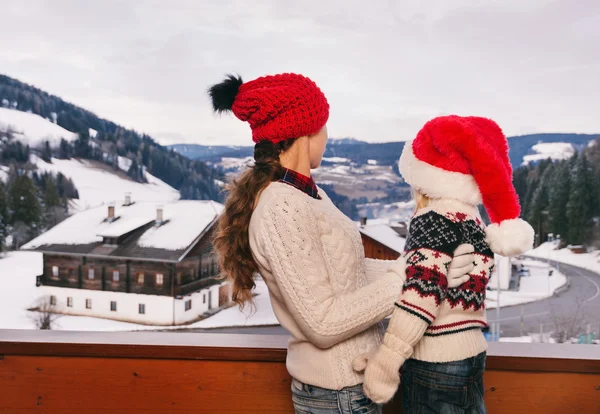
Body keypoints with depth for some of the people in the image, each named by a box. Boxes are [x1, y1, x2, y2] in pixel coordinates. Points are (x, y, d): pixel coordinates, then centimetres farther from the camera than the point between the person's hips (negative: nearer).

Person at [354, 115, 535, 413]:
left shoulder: (435, 218, -15)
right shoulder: (472, 219, 11)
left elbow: (424, 290, -25)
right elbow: (462, 295, 7)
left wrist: (386, 360, -23)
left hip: (436, 365, -9)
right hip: (470, 353, 9)